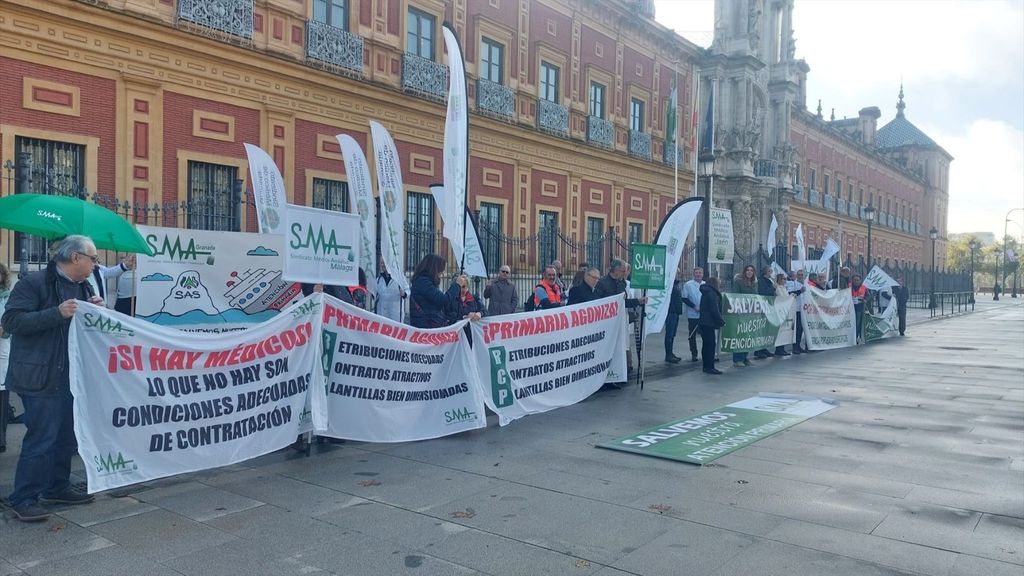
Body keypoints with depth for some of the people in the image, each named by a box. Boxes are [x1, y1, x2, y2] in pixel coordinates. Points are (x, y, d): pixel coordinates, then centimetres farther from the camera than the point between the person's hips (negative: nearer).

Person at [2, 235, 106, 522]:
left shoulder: (83, 287, 14)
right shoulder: (34, 283, -11)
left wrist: (96, 311, 0)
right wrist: (57, 313, -27)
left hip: (72, 376, 8)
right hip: (41, 376, -8)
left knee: (66, 436, 14)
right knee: (41, 438, -6)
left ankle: (56, 488, 27)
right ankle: (23, 499, 5)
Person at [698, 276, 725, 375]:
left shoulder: (705, 293, 17)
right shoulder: (712, 293, -13)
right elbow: (714, 310, -18)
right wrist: (722, 321, -11)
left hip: (703, 321, 10)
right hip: (709, 323, -10)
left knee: (706, 344, 12)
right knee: (711, 344, -7)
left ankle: (707, 366, 17)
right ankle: (710, 367, -7)